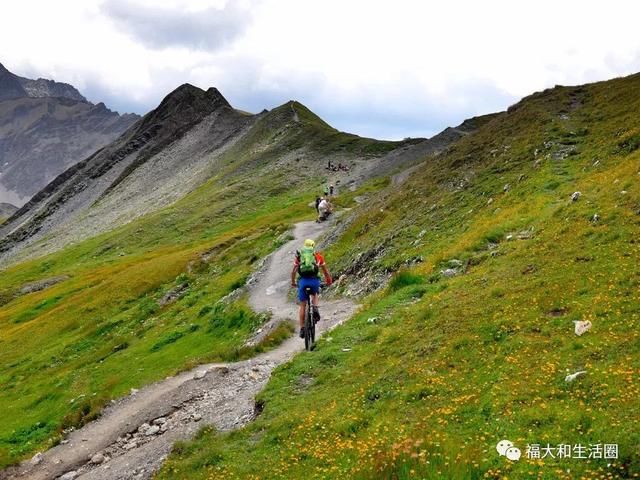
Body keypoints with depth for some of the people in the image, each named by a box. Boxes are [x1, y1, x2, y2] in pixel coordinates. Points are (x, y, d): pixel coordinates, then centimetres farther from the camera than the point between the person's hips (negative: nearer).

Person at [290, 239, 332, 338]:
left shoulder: (299, 255, 20)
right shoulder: (318, 255, 19)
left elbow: (293, 271, 22)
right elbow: (325, 271, 24)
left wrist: (293, 283, 36)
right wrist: (329, 281, 38)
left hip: (302, 280, 0)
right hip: (315, 280, 0)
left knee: (302, 305, 13)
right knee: (314, 295, 33)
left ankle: (302, 329, 10)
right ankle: (315, 309, 5)